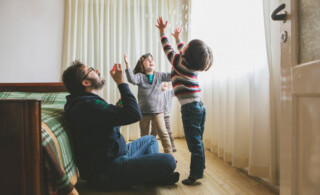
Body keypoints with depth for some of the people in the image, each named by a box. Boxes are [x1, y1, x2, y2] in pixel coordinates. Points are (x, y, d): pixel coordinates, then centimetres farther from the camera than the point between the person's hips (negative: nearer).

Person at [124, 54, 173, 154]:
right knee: (145, 136, 12)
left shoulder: (159, 75, 5)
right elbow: (132, 79, -22)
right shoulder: (140, 76, -2)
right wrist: (127, 64, -29)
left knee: (163, 133, -6)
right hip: (144, 112, 0)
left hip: (158, 111, 0)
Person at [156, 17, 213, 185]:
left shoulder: (179, 62, -7)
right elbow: (182, 51, 32)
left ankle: (195, 175, 1)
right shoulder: (192, 65, 13)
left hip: (190, 108, -8)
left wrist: (162, 31, 20)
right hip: (199, 106, 8)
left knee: (194, 143, -5)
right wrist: (178, 38, 49)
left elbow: (167, 48, 7)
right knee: (197, 142, 15)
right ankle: (199, 170, 25)